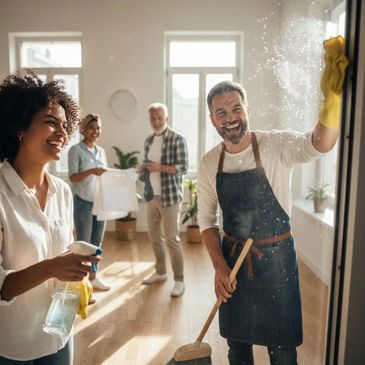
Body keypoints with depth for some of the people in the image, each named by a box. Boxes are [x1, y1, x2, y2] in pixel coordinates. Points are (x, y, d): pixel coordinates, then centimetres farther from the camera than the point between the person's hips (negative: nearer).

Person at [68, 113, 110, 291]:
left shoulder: (101, 151, 12)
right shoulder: (75, 150, -6)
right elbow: (72, 177, -12)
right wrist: (91, 171, -27)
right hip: (83, 202, -6)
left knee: (97, 242, 12)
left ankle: (93, 278, 26)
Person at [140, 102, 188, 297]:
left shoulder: (177, 139, -8)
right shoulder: (148, 140, 12)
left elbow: (183, 167, -12)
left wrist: (160, 167, -22)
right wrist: (143, 168, -1)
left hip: (169, 196, -7)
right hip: (151, 195, 7)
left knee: (172, 239, -3)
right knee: (154, 236, 15)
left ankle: (179, 280, 9)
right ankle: (160, 272, 32)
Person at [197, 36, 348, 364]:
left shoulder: (276, 146, -14)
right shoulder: (209, 163, -4)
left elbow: (320, 144, -35)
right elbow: (206, 220, 2)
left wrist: (332, 96, -52)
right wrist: (219, 266, -7)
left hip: (275, 257, -2)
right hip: (232, 258, 3)